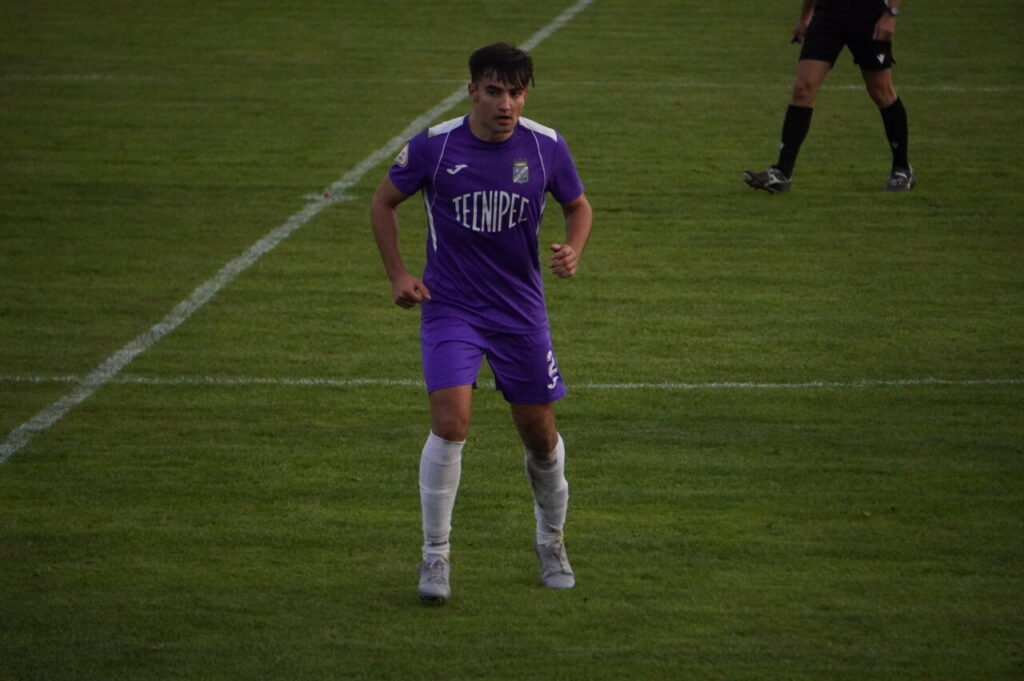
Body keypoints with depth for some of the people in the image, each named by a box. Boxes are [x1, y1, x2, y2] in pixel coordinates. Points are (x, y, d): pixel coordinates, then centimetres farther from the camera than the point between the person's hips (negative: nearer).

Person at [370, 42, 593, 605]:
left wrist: (573, 252, -10)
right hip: (449, 306, -2)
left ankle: (551, 542, 34)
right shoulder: (434, 146, -12)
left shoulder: (545, 147, -7)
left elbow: (578, 206, 10)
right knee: (450, 422, -19)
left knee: (540, 434, 9)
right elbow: (383, 202, 4)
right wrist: (398, 275, -4)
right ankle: (436, 557, -6)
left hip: (521, 310, 2)